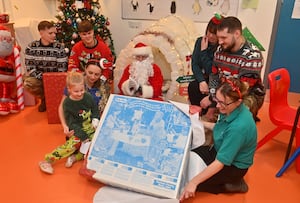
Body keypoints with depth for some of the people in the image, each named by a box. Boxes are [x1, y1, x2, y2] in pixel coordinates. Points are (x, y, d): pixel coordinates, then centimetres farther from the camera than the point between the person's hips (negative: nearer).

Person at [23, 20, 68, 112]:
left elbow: (62, 71, -13)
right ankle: (44, 98, 5)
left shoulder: (59, 47, -12)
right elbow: (30, 69, -12)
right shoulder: (31, 47, -9)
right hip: (39, 77, 1)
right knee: (28, 84, -29)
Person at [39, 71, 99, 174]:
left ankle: (76, 156, -17)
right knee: (75, 142, -29)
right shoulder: (67, 104, -11)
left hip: (91, 127, 4)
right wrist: (83, 137, -19)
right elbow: (72, 123, -11)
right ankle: (48, 160, -21)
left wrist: (95, 120, -9)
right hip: (78, 130, -4)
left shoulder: (88, 97, -2)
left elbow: (95, 110, 12)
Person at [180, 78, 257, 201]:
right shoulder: (231, 109, -13)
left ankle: (231, 184, 3)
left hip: (234, 165, -8)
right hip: (221, 150, 8)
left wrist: (194, 182, -32)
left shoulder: (239, 126, -37)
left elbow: (220, 162, -34)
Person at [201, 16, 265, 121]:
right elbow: (214, 75, 2)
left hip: (250, 95, -6)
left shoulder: (252, 56, -23)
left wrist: (212, 99, -23)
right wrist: (213, 96, -16)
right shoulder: (220, 49, -5)